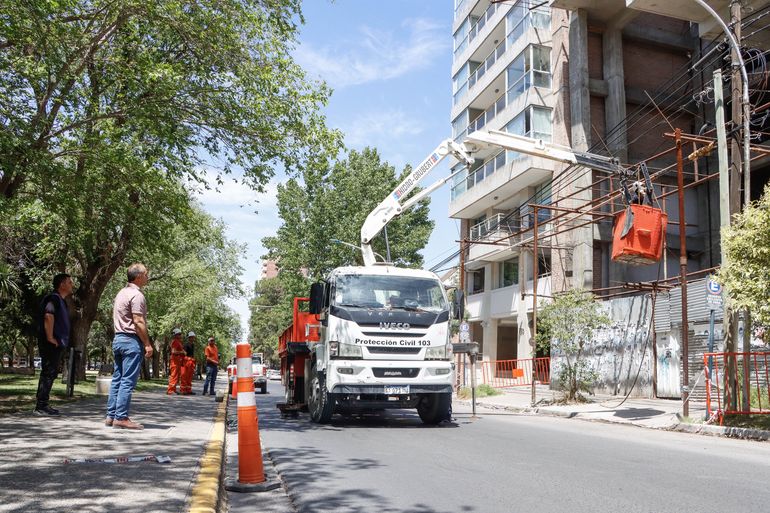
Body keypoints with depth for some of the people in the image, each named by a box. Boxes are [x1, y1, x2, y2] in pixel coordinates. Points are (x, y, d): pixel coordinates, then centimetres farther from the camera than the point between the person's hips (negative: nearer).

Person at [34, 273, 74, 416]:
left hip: (57, 344, 10)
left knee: (51, 373, 13)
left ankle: (43, 405, 19)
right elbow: (48, 316, -27)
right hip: (51, 344, -10)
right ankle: (41, 406, -5)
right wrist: (50, 338, -25)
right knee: (48, 373, -8)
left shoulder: (61, 301, 20)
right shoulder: (53, 298, -12)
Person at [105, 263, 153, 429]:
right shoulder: (136, 295, -13)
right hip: (131, 341, -10)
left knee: (117, 379, 11)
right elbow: (138, 322, -19)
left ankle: (111, 415, 14)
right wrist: (148, 344, -15)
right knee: (128, 381, -7)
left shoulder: (122, 292, 17)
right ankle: (121, 417, -7)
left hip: (118, 339, 10)